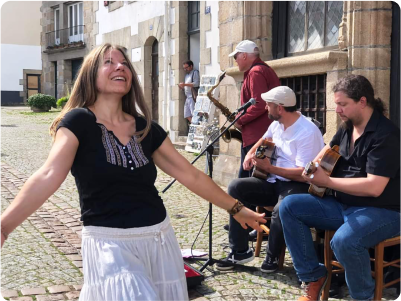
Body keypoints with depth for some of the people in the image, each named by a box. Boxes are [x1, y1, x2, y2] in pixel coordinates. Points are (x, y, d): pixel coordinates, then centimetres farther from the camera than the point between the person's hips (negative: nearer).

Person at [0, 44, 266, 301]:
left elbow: (190, 175, 12)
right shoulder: (78, 121, -8)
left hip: (159, 239, 5)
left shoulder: (146, 127, 7)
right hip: (110, 243, -5)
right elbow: (49, 175, -23)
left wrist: (236, 209, 16)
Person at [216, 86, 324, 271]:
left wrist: (269, 168, -23)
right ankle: (240, 251, -7)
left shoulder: (308, 133, -21)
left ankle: (272, 257, -8)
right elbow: (264, 140, 29)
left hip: (299, 186, -8)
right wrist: (251, 153, 7)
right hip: (274, 182, 9)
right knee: (236, 188, -9)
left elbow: (304, 174, -26)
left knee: (281, 210, -39)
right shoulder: (277, 124, 7)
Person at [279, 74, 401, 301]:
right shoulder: (347, 127, 6)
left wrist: (327, 181, -22)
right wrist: (315, 166, 5)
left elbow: (374, 187, -28)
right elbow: (330, 148, 28)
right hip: (343, 205, 9)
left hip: (383, 211, -8)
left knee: (344, 240, -38)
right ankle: (313, 276, 1)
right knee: (289, 206, -4)